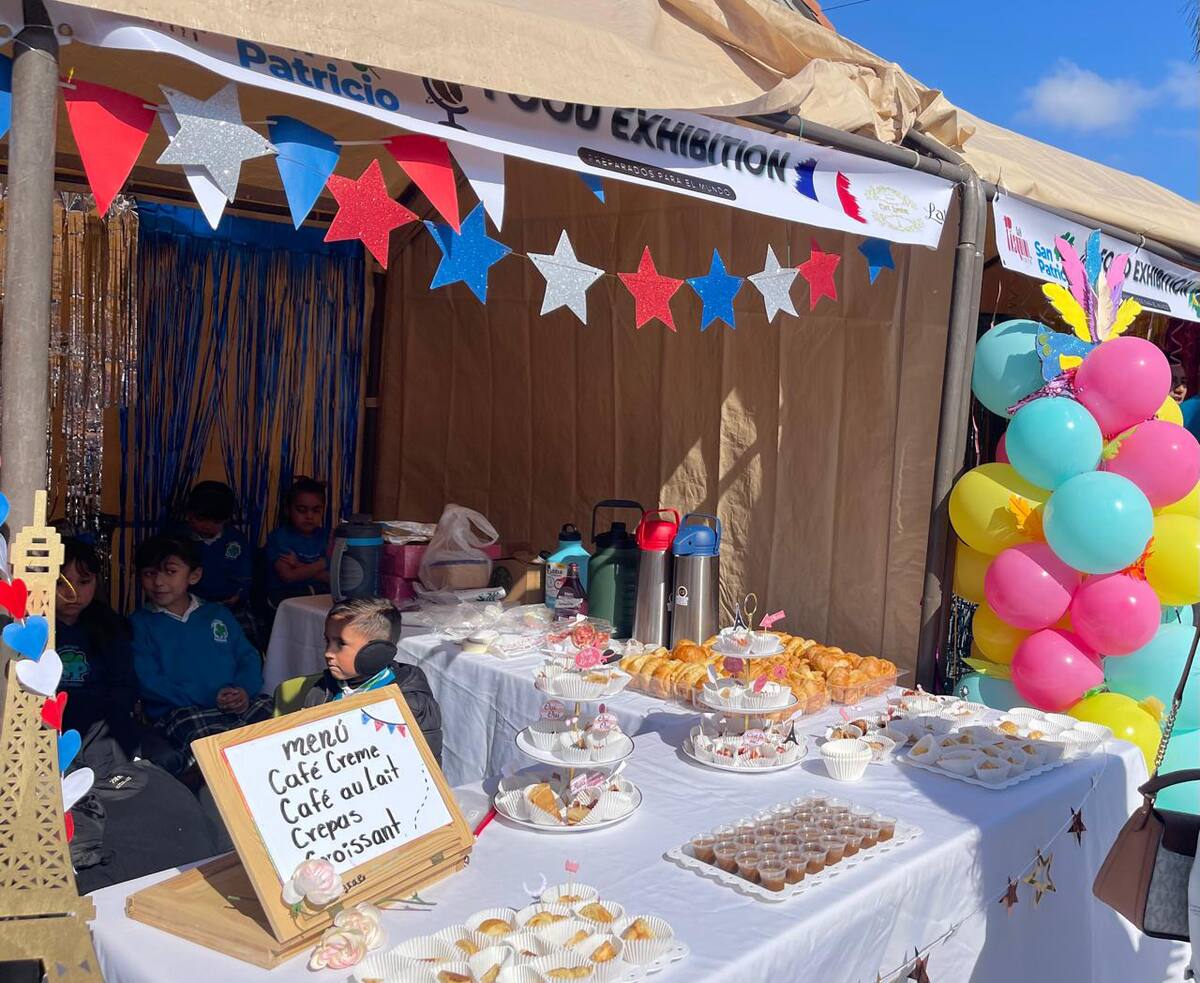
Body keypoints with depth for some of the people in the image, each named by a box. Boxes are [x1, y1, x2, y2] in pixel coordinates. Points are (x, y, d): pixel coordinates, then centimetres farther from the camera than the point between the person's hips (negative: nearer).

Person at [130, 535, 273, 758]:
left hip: (238, 705, 4)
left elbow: (249, 656, 17)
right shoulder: (139, 624, 11)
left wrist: (245, 690, -8)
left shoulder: (218, 614, 24)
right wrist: (209, 698, -11)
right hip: (180, 711, -4)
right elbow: (148, 683, -1)